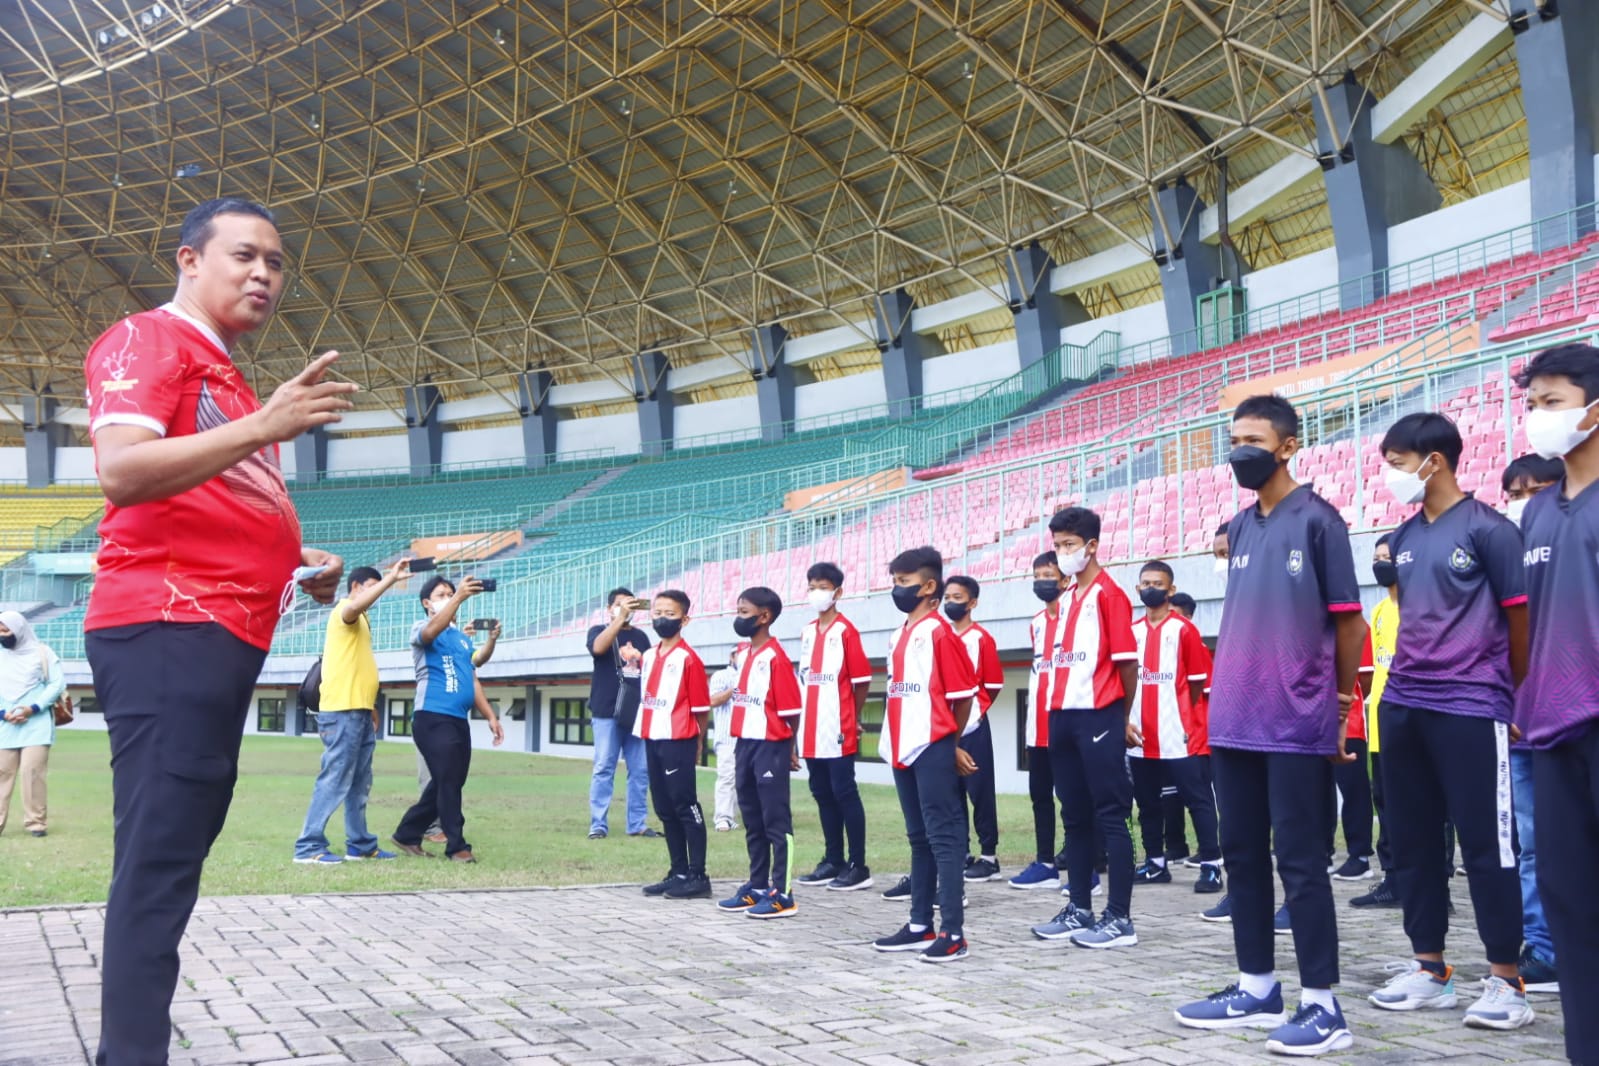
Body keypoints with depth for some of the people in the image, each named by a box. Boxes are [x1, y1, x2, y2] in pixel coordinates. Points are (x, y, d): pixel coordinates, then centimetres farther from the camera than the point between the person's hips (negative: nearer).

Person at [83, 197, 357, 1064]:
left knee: (174, 859, 12)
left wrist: (297, 560, 17)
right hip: (166, 631, -10)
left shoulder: (224, 378, 25)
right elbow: (120, 471, -19)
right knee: (158, 864, -14)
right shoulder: (147, 340, -2)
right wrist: (263, 428, -27)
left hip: (224, 636, 10)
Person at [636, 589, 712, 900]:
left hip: (677, 742, -8)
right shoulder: (648, 656, 13)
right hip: (652, 740, 8)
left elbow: (701, 707, -8)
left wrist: (697, 744, -3)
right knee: (665, 809, 11)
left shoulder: (688, 658, -10)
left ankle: (698, 877, 0)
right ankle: (678, 873, 19)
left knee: (685, 807, -5)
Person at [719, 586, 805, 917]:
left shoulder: (776, 657, -14)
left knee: (776, 820, -4)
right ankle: (757, 886, 23)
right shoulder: (743, 652, 12)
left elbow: (790, 708, -13)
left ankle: (782, 894, 0)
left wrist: (789, 748, -7)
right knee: (752, 820, 14)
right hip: (745, 743, 9)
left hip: (771, 745, -9)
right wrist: (742, 739, 15)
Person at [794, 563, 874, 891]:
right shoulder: (807, 632, 14)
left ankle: (858, 866, 0)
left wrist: (851, 719, 0)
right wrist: (805, 719, 13)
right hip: (811, 730, 7)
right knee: (822, 794, 11)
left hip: (837, 730, -7)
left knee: (844, 793, -5)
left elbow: (862, 680, -7)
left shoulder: (846, 631, -8)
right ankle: (833, 860, 19)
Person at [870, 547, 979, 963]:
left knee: (943, 838, -6)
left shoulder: (939, 632, -10)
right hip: (904, 749, 9)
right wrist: (897, 740, 14)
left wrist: (949, 745, 0)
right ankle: (920, 925, 21)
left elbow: (963, 695, -9)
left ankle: (953, 934, -3)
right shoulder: (901, 635, 15)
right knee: (920, 838, 14)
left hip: (933, 749, -9)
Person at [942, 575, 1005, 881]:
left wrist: (973, 707, -1)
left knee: (980, 791, -1)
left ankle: (988, 856, 5)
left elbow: (993, 684, -3)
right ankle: (961, 853, 19)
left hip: (972, 727, -6)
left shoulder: (982, 639, -5)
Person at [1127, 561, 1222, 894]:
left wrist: (1183, 717, 0)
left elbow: (1198, 682, -1)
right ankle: (1155, 863, 21)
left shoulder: (1184, 629, -2)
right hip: (1143, 736, 5)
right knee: (1148, 802, 11)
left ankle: (1211, 866, -1)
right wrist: (1128, 719, 8)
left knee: (1198, 800, -3)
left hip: (1180, 736, -5)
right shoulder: (1131, 632, 11)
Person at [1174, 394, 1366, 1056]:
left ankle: (1323, 1006, 5)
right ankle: (1257, 989, 21)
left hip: (1297, 725, -7)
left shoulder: (1318, 520, -6)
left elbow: (1347, 620, -3)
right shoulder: (1237, 528, 13)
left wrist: (1341, 704, 0)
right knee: (1242, 854, 11)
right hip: (1234, 722, 7)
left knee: (1301, 861, -3)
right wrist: (1230, 692, 15)